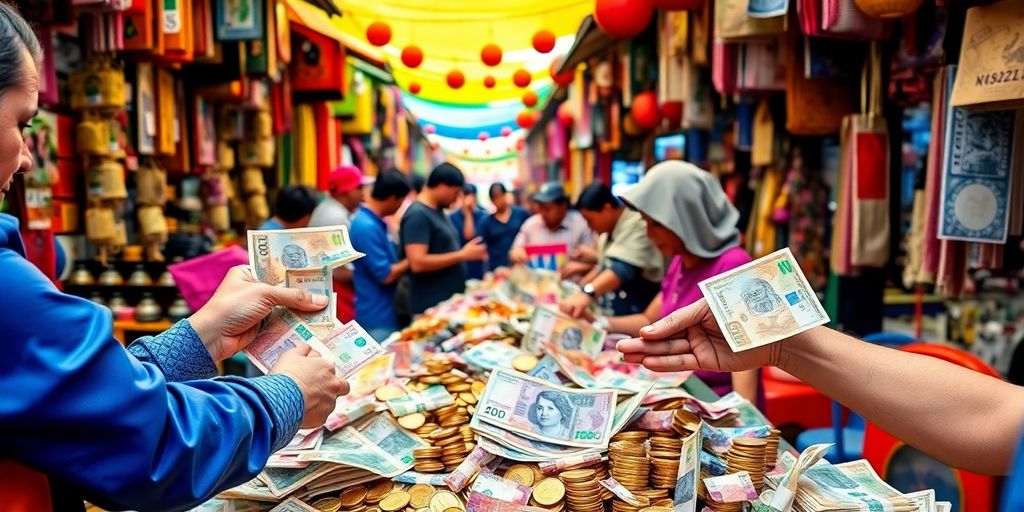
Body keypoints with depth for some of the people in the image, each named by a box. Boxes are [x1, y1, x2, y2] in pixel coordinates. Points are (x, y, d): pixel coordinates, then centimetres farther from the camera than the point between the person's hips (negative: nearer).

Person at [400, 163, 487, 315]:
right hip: (432, 307, -9)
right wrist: (463, 255, -20)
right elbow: (417, 263, -25)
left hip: (452, 301, 9)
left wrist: (467, 253, 7)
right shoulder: (417, 215, -16)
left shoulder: (438, 211, 12)